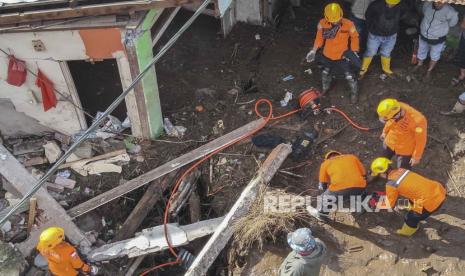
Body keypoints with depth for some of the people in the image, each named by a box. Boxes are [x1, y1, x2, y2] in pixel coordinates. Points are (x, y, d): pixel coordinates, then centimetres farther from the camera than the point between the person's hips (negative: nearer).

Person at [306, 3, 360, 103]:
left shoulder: (348, 24, -26)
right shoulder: (322, 24, -21)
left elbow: (354, 37, -8)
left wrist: (354, 51, -11)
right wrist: (314, 50, -7)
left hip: (342, 56, -2)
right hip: (327, 55, 2)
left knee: (349, 76, 9)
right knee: (325, 73, 26)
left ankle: (354, 92, 37)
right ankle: (325, 87, 56)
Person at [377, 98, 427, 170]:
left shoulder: (418, 121, -40)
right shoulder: (394, 108, -26)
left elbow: (421, 139, -23)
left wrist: (416, 157, -11)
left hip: (405, 149, -5)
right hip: (390, 142, 5)